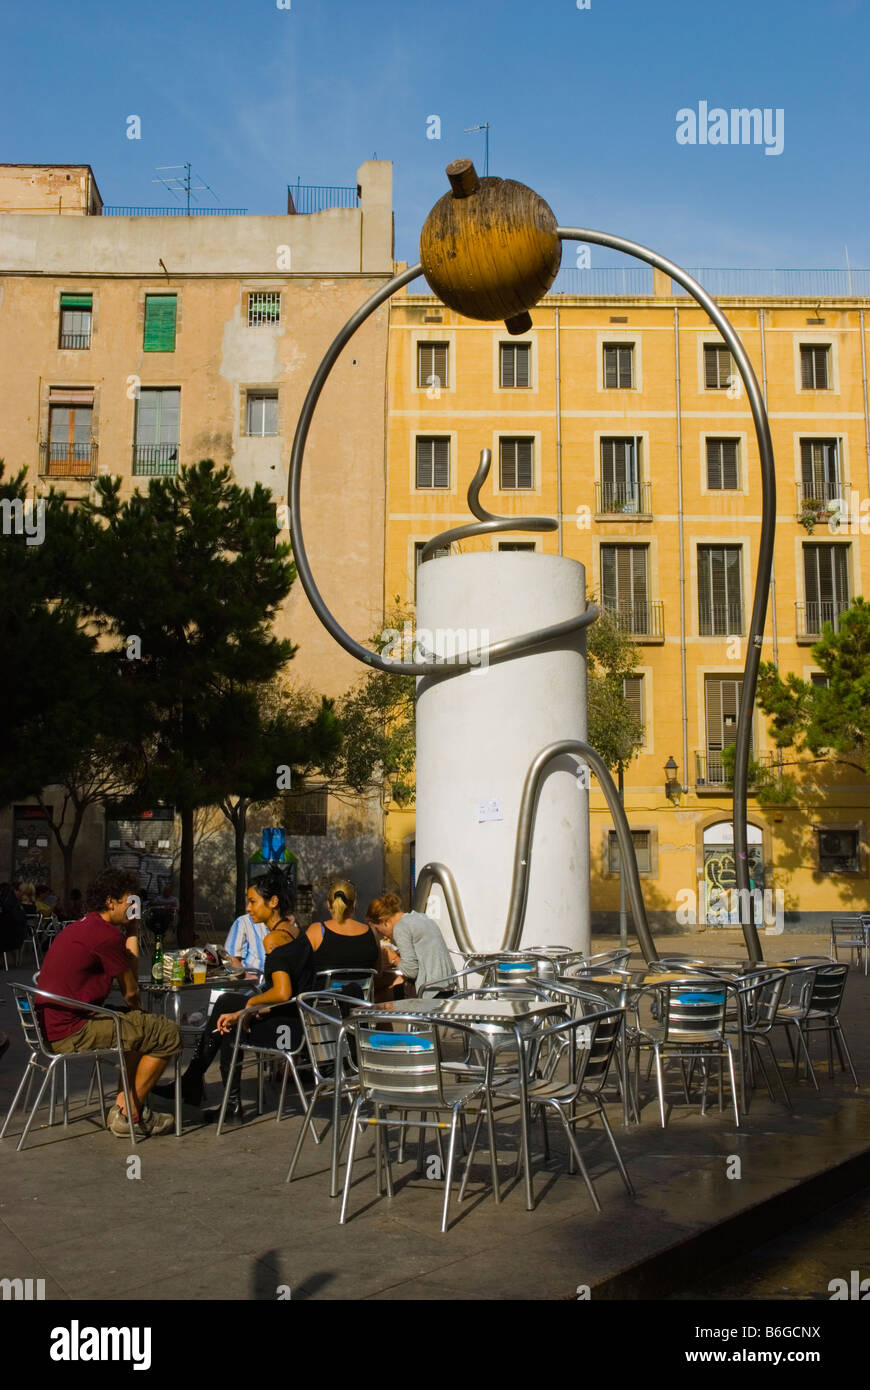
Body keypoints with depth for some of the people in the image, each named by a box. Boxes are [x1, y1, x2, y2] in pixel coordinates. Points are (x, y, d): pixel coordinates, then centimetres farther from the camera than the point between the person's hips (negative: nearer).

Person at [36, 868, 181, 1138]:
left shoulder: (78, 928, 17)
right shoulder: (106, 934, -15)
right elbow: (131, 992, -4)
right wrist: (137, 1010, 18)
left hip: (50, 1026, 11)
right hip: (71, 1034, -11)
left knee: (141, 1026, 27)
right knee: (168, 1034, -8)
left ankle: (123, 1104, 22)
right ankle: (128, 1115, 1)